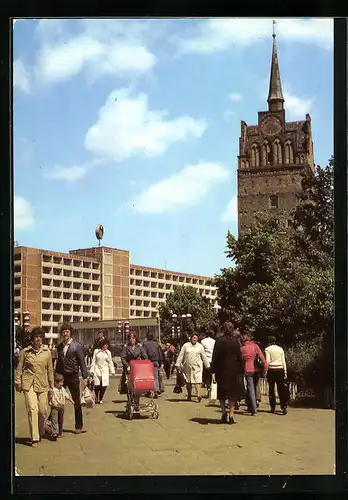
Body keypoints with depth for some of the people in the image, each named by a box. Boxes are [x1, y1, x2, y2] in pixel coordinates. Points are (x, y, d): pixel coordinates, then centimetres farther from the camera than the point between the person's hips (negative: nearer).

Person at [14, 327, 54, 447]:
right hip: (28, 384, -2)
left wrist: (51, 385, 14)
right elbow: (19, 368, 7)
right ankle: (34, 438, -4)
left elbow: (50, 369, 12)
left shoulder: (47, 352, 5)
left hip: (42, 384, 2)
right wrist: (18, 383, 2)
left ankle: (41, 432, 31)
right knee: (32, 409, -11)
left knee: (43, 411, 4)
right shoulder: (25, 351, 1)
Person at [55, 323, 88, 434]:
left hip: (73, 377, -4)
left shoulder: (77, 346, -5)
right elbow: (59, 362, 14)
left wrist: (85, 378, -11)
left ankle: (78, 426, 16)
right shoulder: (59, 347, 10)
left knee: (77, 402, 6)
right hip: (61, 376, 4)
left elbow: (82, 363, -6)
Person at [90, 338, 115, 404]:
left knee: (104, 386, -4)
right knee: (97, 385, -10)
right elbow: (93, 361, 6)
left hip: (105, 371, 2)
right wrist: (92, 370, 1)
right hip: (97, 370, -2)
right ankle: (96, 397, 18)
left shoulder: (108, 352, 8)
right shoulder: (96, 351, 4)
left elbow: (110, 362, 11)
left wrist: (112, 371, 6)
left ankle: (100, 399, 16)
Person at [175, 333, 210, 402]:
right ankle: (189, 396, 20)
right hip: (187, 367, 1)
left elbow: (204, 357, 12)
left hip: (197, 367, -1)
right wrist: (178, 365, 1)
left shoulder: (200, 346, 8)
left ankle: (198, 395, -21)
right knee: (188, 382, 9)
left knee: (197, 381, -14)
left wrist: (208, 366, 11)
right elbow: (180, 356, 6)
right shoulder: (185, 345, 5)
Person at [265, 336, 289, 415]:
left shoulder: (267, 349, -1)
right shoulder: (280, 349, 9)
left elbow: (267, 361, -10)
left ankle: (273, 408, 9)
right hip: (280, 370, 3)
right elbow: (283, 361, 8)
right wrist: (285, 372, 11)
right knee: (281, 389, 2)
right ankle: (284, 406, -13)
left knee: (271, 389, 7)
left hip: (271, 370, -2)